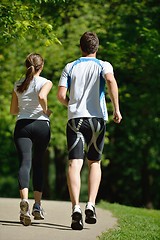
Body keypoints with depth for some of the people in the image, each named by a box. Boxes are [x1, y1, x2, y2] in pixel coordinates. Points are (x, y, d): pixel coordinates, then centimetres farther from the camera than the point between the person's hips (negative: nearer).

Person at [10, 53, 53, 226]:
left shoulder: (18, 85, 11)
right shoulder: (45, 83, 0)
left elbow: (13, 110, 16)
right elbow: (42, 96, -22)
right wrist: (45, 110, -5)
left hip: (22, 126, 1)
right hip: (41, 125, -1)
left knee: (24, 163, -12)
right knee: (38, 164, 15)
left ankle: (24, 200, -37)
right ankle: (37, 205, 16)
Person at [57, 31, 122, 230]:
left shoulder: (70, 67, 11)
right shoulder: (103, 66, 7)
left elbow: (61, 95, 2)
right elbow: (111, 81, -15)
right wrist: (116, 109, -15)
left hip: (75, 118, 0)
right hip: (97, 118, 0)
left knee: (74, 164, -8)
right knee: (94, 163, 15)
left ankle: (76, 208, -25)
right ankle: (91, 205, -1)